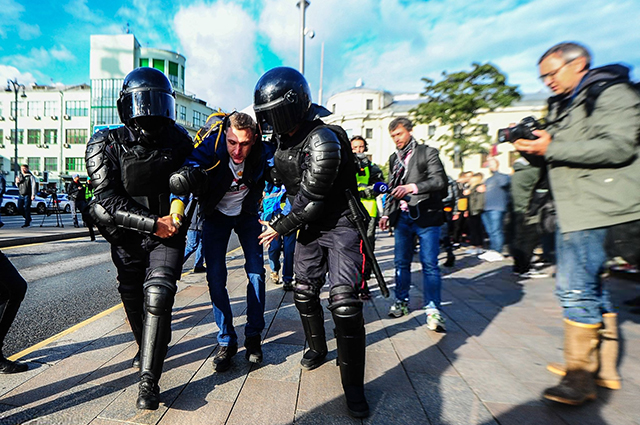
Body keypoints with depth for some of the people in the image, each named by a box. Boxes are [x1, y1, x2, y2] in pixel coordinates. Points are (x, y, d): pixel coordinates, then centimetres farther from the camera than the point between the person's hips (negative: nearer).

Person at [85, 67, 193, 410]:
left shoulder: (178, 140, -5)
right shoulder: (106, 145, -11)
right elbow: (109, 200, -16)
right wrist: (153, 223, -24)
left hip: (168, 233, -1)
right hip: (127, 237, 1)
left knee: (158, 294, -16)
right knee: (133, 297, 16)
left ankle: (148, 380, -4)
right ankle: (148, 350, 45)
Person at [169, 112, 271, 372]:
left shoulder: (262, 148, -25)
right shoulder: (211, 144, -30)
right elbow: (182, 179, -34)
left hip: (247, 213, 1)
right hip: (216, 214, -1)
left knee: (256, 273, -4)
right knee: (215, 277, -6)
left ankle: (254, 336, 15)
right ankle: (226, 341, 10)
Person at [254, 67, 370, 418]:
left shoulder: (323, 140, -23)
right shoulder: (283, 142, 5)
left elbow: (312, 199, -23)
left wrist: (281, 227, -11)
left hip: (340, 225, -8)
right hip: (310, 228, 8)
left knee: (344, 302, -13)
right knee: (304, 293, 13)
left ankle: (354, 387, 4)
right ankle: (317, 348, 39)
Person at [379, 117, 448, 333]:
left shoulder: (428, 152, 0)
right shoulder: (394, 158, 17)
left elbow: (440, 180, -14)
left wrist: (412, 187, -26)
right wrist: (387, 213, 13)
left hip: (426, 217, -5)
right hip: (403, 217, 5)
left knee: (429, 264, -6)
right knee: (401, 262, 9)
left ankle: (433, 310, 2)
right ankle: (402, 301, 24)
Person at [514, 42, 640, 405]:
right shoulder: (562, 104, 22)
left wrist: (551, 148, -20)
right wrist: (531, 147, 4)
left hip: (593, 206, -9)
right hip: (573, 208, 10)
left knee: (576, 286, -12)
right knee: (591, 285, 13)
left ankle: (580, 377, -1)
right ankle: (604, 369, 25)